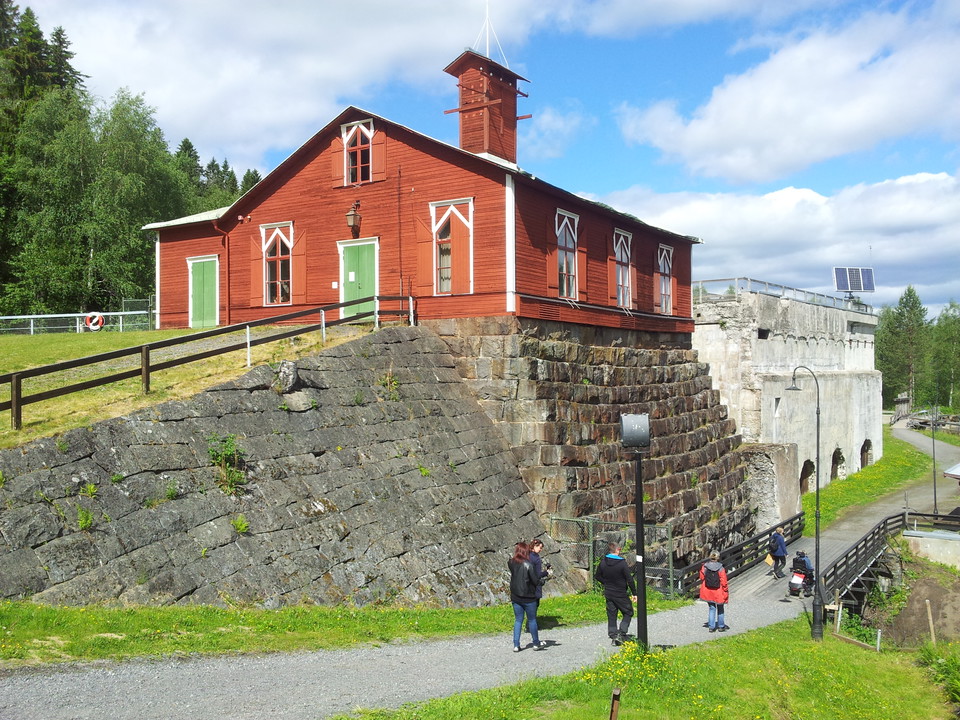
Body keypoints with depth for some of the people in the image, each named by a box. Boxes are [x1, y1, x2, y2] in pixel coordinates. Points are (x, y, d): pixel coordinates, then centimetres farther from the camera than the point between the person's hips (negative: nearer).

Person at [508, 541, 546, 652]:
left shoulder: (511, 563, -2)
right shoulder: (527, 564, -18)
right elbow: (535, 580, -15)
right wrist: (542, 581, 8)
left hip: (515, 596, 5)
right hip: (528, 597, -4)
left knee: (518, 620, 13)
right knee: (532, 620, 11)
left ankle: (516, 645, 11)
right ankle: (536, 644, 23)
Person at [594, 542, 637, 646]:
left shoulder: (603, 562, -2)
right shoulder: (622, 563, -16)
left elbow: (597, 576, 8)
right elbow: (629, 580, -15)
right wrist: (634, 593, -7)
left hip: (608, 593, 5)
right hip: (621, 594, -5)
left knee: (611, 615, 13)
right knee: (628, 613, 9)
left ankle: (613, 635, 11)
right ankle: (621, 633, -5)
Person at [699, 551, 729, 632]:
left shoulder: (704, 567, -9)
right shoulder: (721, 568, -18)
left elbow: (702, 578, 2)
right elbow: (723, 581, -12)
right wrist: (725, 591, 0)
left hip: (708, 591, 2)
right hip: (718, 592, -2)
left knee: (711, 608, 14)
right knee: (720, 609, 17)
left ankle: (711, 627, 11)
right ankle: (721, 626, 26)